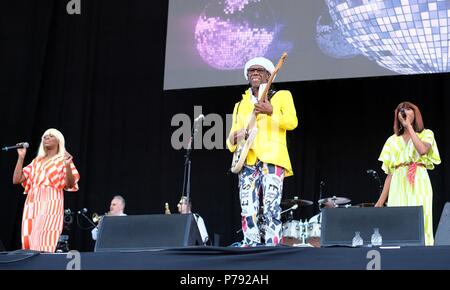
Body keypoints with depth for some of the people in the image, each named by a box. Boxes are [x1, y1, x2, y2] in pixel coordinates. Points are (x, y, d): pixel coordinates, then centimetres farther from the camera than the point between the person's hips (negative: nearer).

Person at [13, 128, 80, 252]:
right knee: (29, 242, -1)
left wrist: (68, 166, -21)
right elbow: (16, 180, 15)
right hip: (32, 204, 5)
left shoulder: (63, 160, 7)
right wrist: (21, 157, 10)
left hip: (51, 203, -5)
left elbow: (71, 185, -5)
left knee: (44, 243, -16)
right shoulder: (37, 161, 21)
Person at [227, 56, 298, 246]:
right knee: (248, 211, -4)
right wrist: (234, 139, -4)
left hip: (272, 159, -4)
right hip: (248, 161, 4)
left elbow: (292, 122, -5)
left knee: (271, 208, -14)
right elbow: (231, 140, 21)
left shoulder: (282, 96, 12)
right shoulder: (240, 105, 23)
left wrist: (271, 112, -22)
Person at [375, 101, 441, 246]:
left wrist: (409, 125, -7)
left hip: (419, 185, -2)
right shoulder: (393, 140, 17)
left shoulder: (426, 134, 10)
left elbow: (423, 150, -15)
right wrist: (381, 201, 7)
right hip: (398, 186, 3)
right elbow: (390, 172, 14)